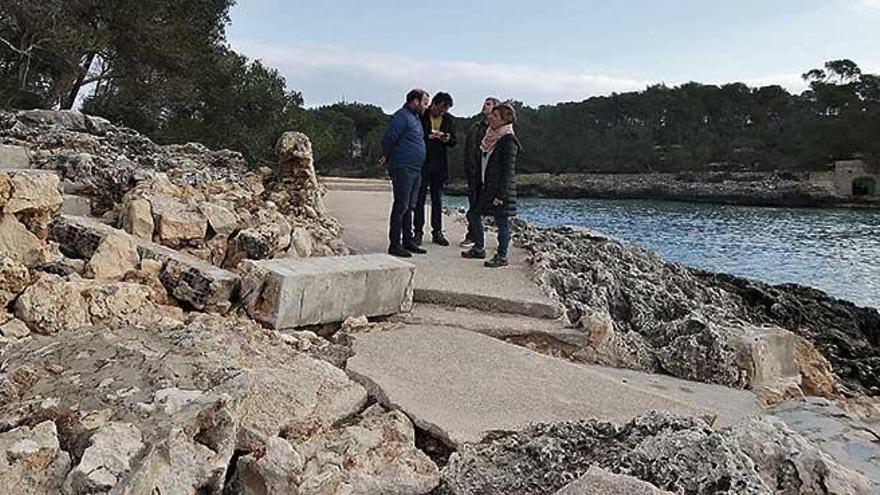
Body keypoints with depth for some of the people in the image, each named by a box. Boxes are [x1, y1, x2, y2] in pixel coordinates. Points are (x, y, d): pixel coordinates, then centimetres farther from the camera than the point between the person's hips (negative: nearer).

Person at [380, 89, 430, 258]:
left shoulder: (415, 117, 20)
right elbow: (388, 139, -15)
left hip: (415, 170, 10)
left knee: (409, 207, 13)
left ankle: (408, 242, 21)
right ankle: (394, 245, -4)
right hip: (403, 169, -9)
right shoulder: (402, 116, -12)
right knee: (401, 206, -8)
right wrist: (387, 157, -2)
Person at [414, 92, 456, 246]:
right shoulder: (421, 116, -5)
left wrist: (448, 139, -10)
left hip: (439, 164, 4)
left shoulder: (448, 119, 8)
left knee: (437, 200, 9)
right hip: (422, 162, -4)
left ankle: (437, 232, 15)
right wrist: (428, 136, -20)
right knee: (420, 198, 1)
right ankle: (418, 232, 7)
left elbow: (453, 141, 12)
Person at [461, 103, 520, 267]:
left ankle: (502, 257, 11)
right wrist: (479, 185, 17)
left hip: (500, 188, -9)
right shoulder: (491, 137, 13)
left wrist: (501, 195, -21)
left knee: (502, 222, 0)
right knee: (473, 214, 13)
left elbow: (509, 170, -17)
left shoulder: (508, 141, -14)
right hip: (486, 187, 9)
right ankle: (479, 249, 27)